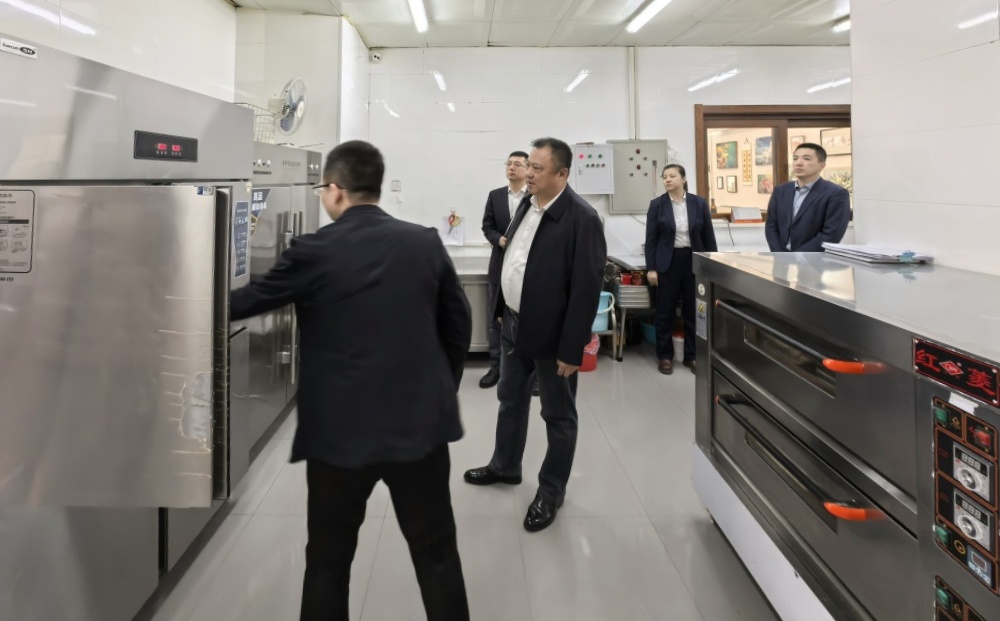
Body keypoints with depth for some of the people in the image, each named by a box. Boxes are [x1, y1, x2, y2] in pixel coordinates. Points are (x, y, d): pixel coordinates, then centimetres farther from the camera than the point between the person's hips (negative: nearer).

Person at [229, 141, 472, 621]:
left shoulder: (314, 252, -9)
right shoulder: (426, 243, 1)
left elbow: (249, 302, 4)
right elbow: (459, 325, 6)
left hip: (342, 430, -2)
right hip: (420, 422, 3)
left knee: (329, 561, 15)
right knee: (437, 553, 15)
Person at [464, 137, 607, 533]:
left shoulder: (581, 218, -21)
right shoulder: (527, 204, 4)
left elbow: (586, 287, -21)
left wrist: (571, 348, -20)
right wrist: (502, 309, 15)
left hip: (551, 332, -8)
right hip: (514, 323, 8)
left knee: (558, 415, 10)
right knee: (510, 400, 23)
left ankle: (551, 491, 25)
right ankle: (505, 466, 43)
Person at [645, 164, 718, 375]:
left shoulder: (699, 203, 2)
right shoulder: (657, 204, -1)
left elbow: (709, 236, 5)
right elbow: (651, 239, -1)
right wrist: (650, 268, -7)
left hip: (694, 261, 1)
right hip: (667, 263, -1)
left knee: (693, 311, 7)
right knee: (665, 311, 4)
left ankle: (692, 356, 19)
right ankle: (664, 356, 16)